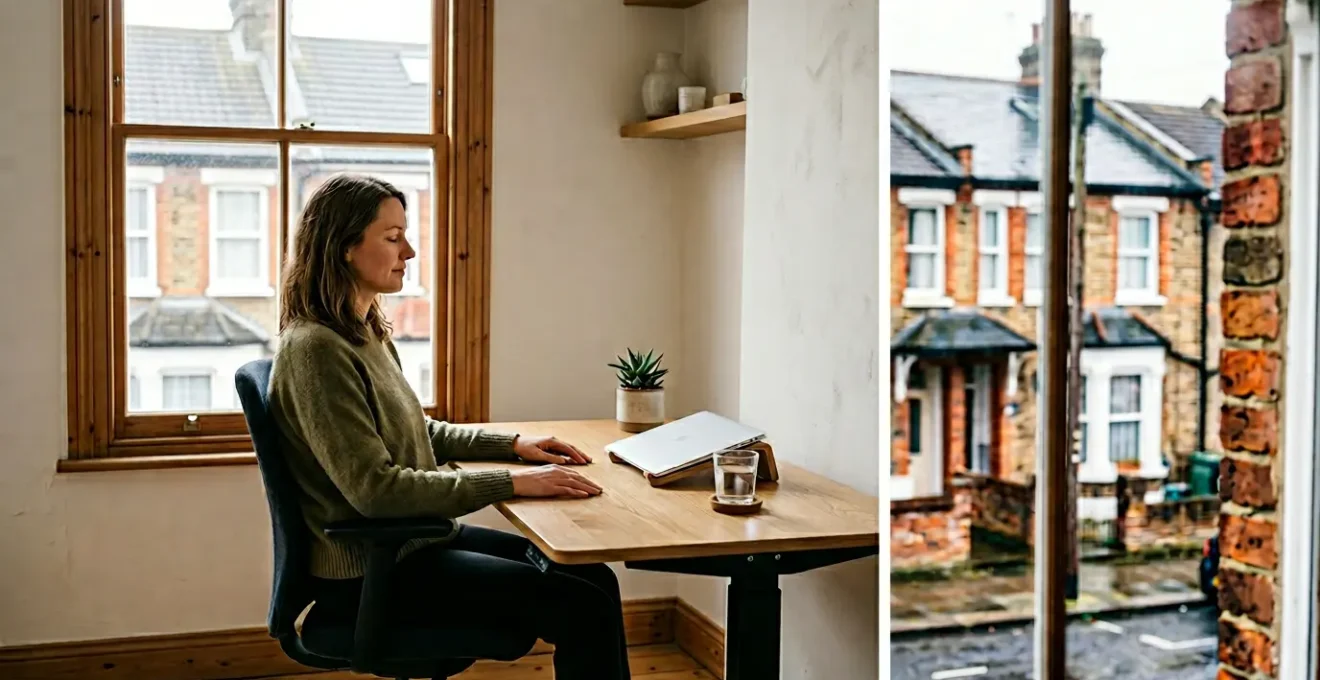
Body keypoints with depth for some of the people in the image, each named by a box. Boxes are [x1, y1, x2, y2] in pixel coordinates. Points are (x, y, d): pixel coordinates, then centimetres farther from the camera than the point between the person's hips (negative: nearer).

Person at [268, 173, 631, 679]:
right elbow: (375, 488, -25)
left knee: (594, 579, 2)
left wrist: (513, 444, 10)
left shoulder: (367, 332, 10)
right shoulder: (315, 348, -20)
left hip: (416, 538, 9)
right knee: (583, 608, -15)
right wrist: (512, 482, -24)